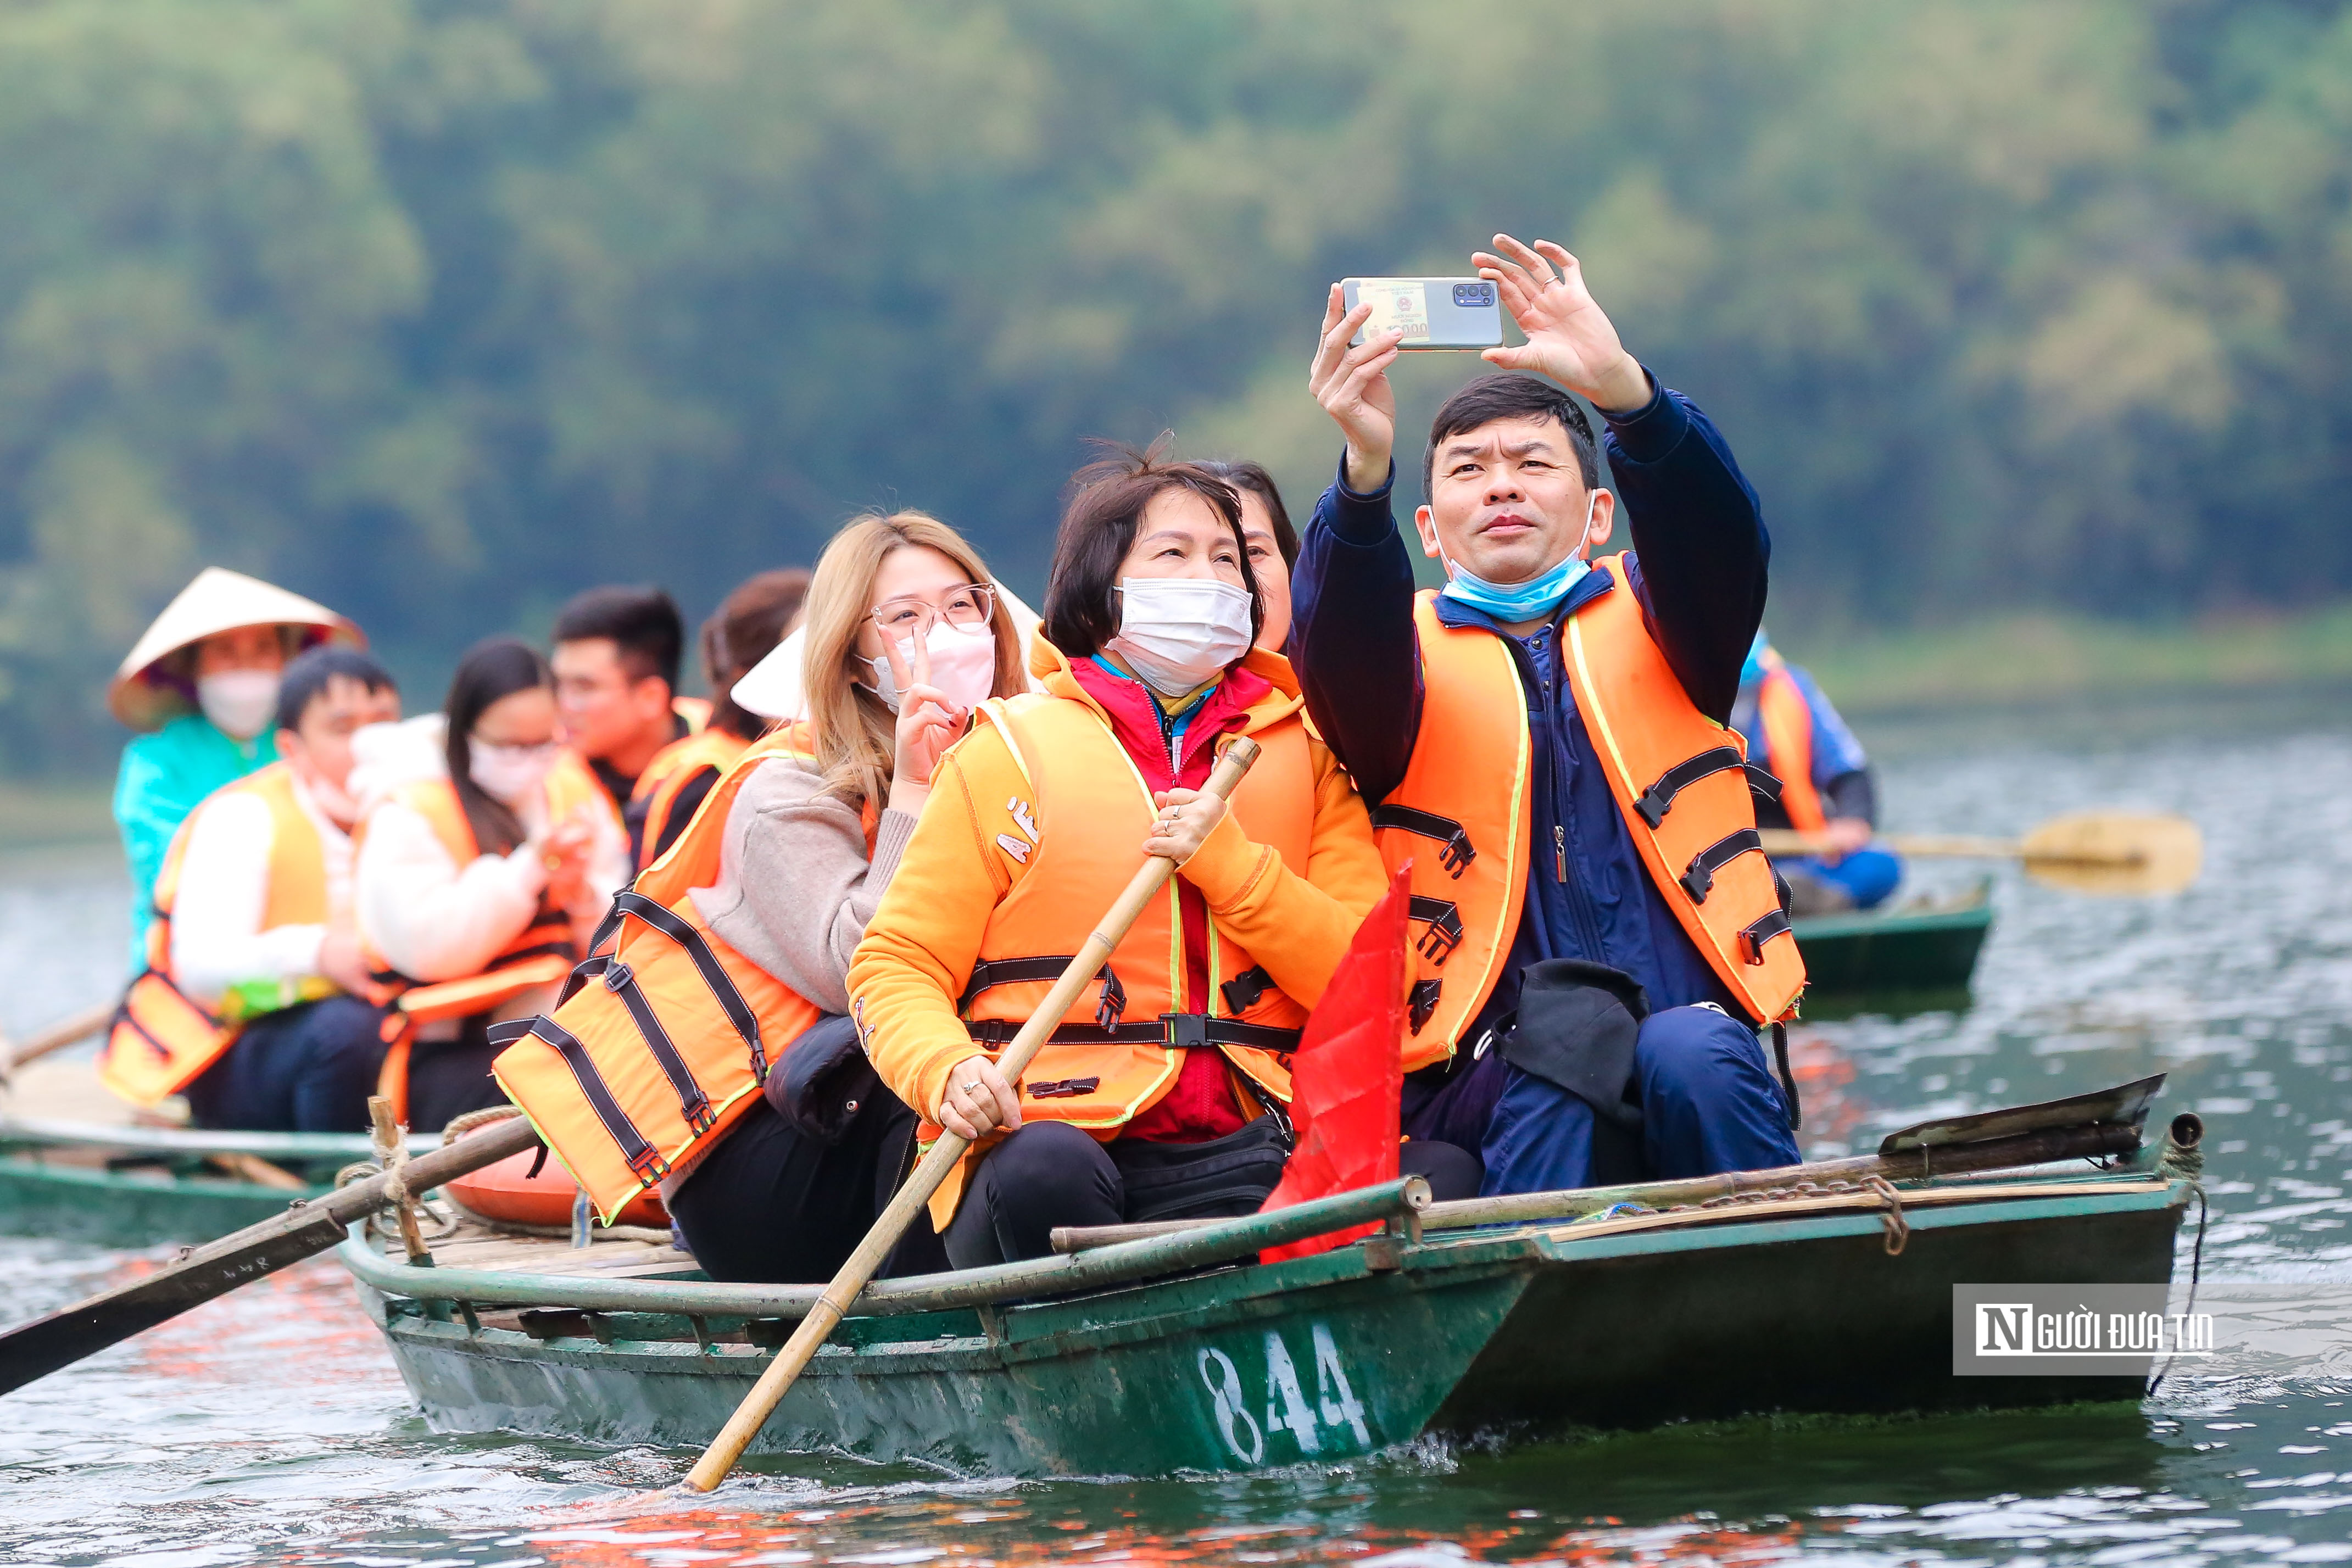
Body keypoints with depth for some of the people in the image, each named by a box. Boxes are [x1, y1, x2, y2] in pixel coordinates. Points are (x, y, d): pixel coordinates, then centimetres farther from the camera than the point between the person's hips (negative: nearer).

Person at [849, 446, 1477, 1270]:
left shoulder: (1305, 750, 19)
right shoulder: (1012, 752, 11)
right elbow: (896, 966, 8)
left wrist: (1231, 864, -4)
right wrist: (948, 1071, -14)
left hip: (1238, 1149, 2)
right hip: (1041, 1134, -2)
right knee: (1048, 1172, -39)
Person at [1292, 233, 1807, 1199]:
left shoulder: (1649, 625, 18)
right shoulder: (1409, 653, 14)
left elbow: (1720, 539, -5)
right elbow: (1340, 642, -11)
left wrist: (1620, 388, -25)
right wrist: (1366, 467, -31)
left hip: (1696, 1045, 1)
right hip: (1485, 1086, -1)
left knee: (1687, 1052, -31)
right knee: (1570, 1027, -32)